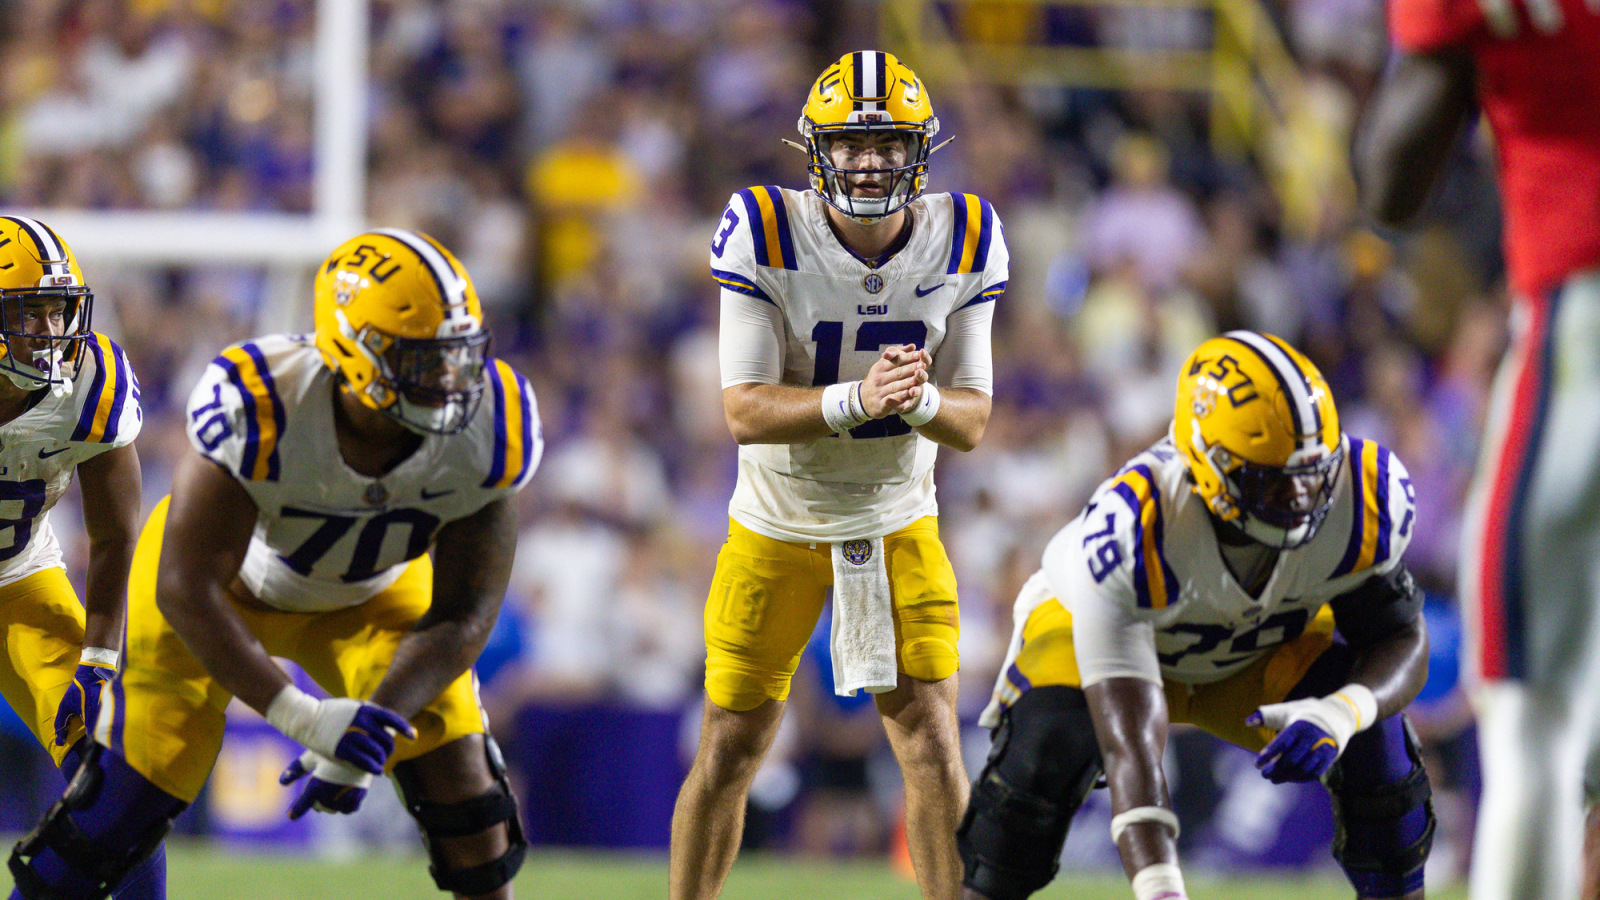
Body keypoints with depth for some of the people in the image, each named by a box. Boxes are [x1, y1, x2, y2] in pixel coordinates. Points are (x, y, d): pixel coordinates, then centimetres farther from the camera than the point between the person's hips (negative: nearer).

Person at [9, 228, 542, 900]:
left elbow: (463, 615, -20)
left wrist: (375, 729, -32)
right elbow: (186, 591, -34)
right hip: (223, 575, -3)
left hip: (369, 592, 3)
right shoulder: (259, 412, -40)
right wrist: (300, 715, -42)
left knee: (461, 779, -8)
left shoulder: (487, 432, -30)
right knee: (138, 781, -10)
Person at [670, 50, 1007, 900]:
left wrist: (921, 400, -32)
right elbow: (745, 411, -22)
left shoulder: (961, 241, -11)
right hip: (778, 525, -1)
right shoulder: (767, 234, -19)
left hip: (899, 524, 1)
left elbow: (972, 421, -8)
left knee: (931, 746, -7)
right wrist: (856, 399, -38)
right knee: (730, 749, 3)